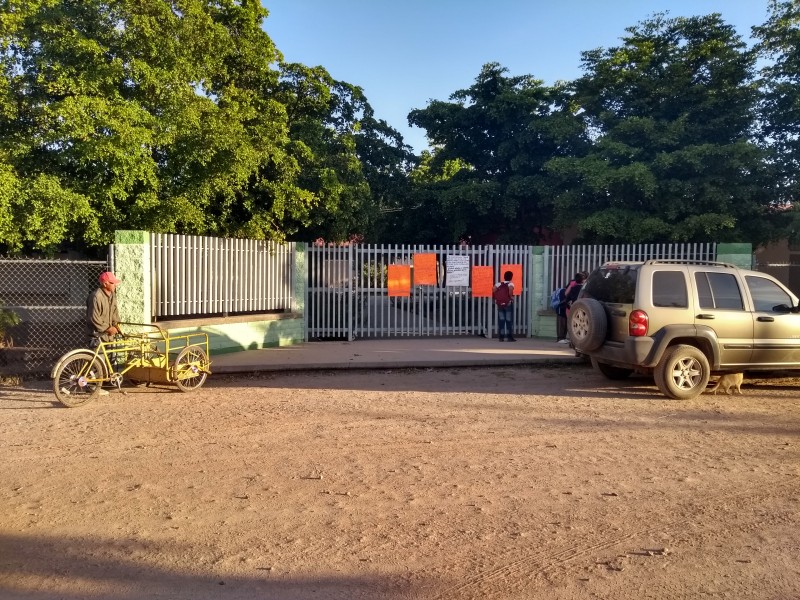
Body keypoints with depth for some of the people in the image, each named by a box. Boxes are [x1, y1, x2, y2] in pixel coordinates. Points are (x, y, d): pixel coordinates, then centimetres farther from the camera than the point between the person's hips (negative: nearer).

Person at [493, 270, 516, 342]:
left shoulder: (498, 284, 4)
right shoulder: (510, 284, -6)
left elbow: (493, 291, -9)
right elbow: (510, 290, -29)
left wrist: (495, 299, 3)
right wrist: (511, 297, -14)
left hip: (500, 304, 3)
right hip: (508, 304, -3)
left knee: (501, 321, 6)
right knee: (509, 321, 2)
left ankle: (501, 337, 6)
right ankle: (510, 337, 2)